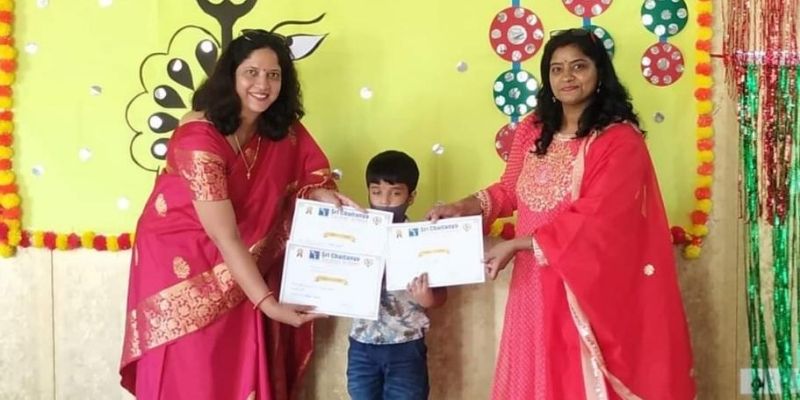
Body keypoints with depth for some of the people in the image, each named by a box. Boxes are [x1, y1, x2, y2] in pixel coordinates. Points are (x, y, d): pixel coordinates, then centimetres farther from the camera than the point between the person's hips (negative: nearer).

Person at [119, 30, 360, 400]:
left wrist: (322, 196, -24)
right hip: (183, 264, -5)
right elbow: (225, 236, -29)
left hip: (244, 266, 6)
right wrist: (267, 302, -32)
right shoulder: (199, 139, -27)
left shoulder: (283, 127, -6)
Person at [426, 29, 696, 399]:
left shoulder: (621, 140, -13)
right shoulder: (532, 130, 6)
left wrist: (514, 245, -19)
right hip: (536, 282, 5)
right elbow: (509, 190, 14)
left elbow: (594, 221, -20)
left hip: (590, 285, -5)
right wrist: (464, 207, -5)